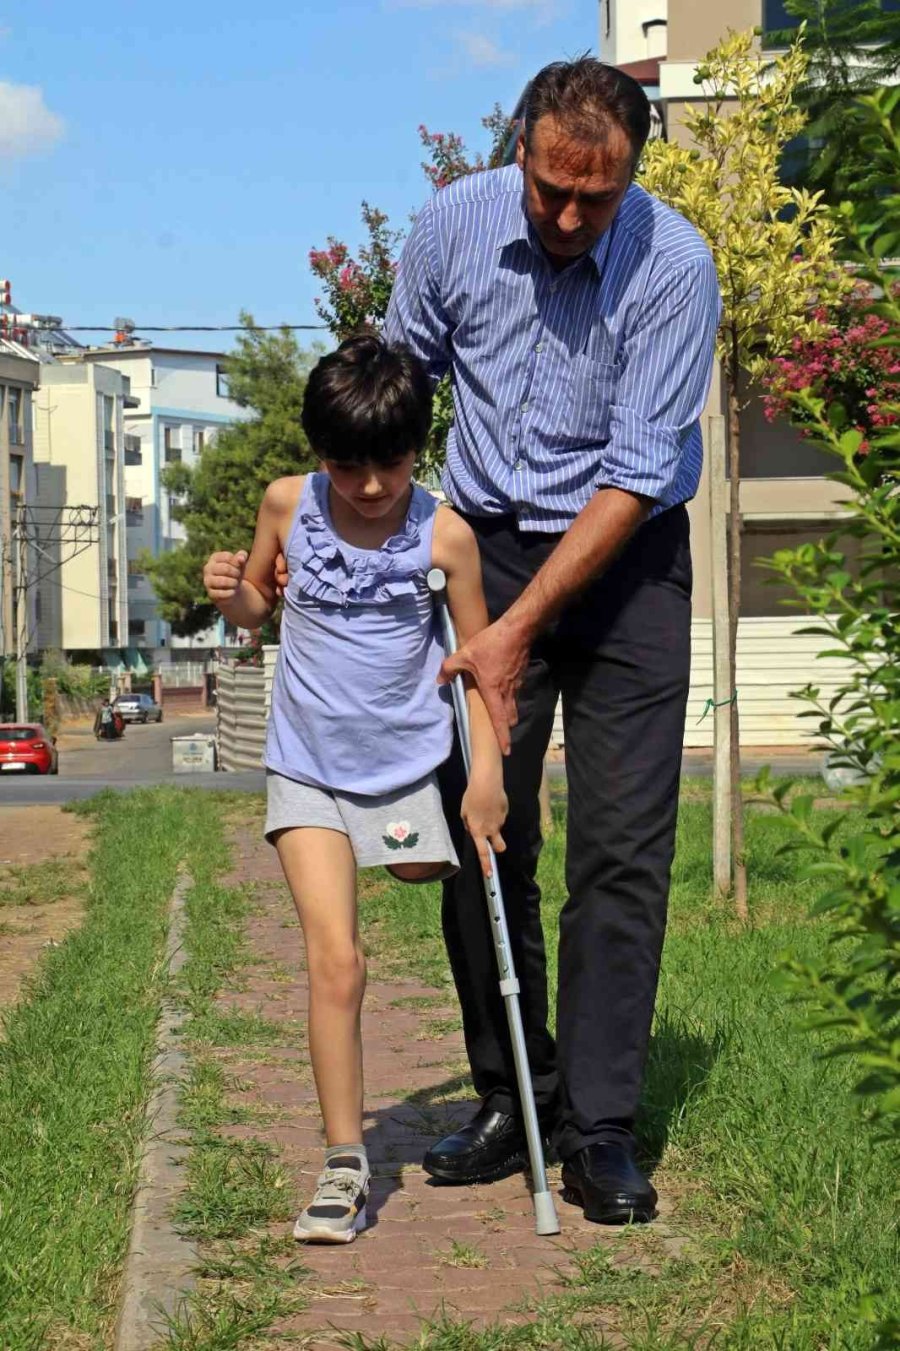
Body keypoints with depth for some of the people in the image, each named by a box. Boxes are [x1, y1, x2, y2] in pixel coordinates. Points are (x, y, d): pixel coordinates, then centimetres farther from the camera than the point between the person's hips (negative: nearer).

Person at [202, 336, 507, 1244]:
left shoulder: (445, 534, -10)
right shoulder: (286, 506, -4)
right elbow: (257, 610, 13)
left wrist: (486, 773, -9)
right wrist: (229, 592, -11)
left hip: (409, 767, 0)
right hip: (308, 770, 0)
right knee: (335, 962, -8)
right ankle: (343, 1164, -3)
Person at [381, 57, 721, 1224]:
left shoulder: (676, 268, -18)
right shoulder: (453, 226, -8)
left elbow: (635, 477, -19)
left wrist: (519, 628, -21)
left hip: (624, 561, -3)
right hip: (485, 545, 3)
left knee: (622, 846, -6)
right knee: (481, 834, 2)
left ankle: (599, 1126, 0)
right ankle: (510, 1095, 14)